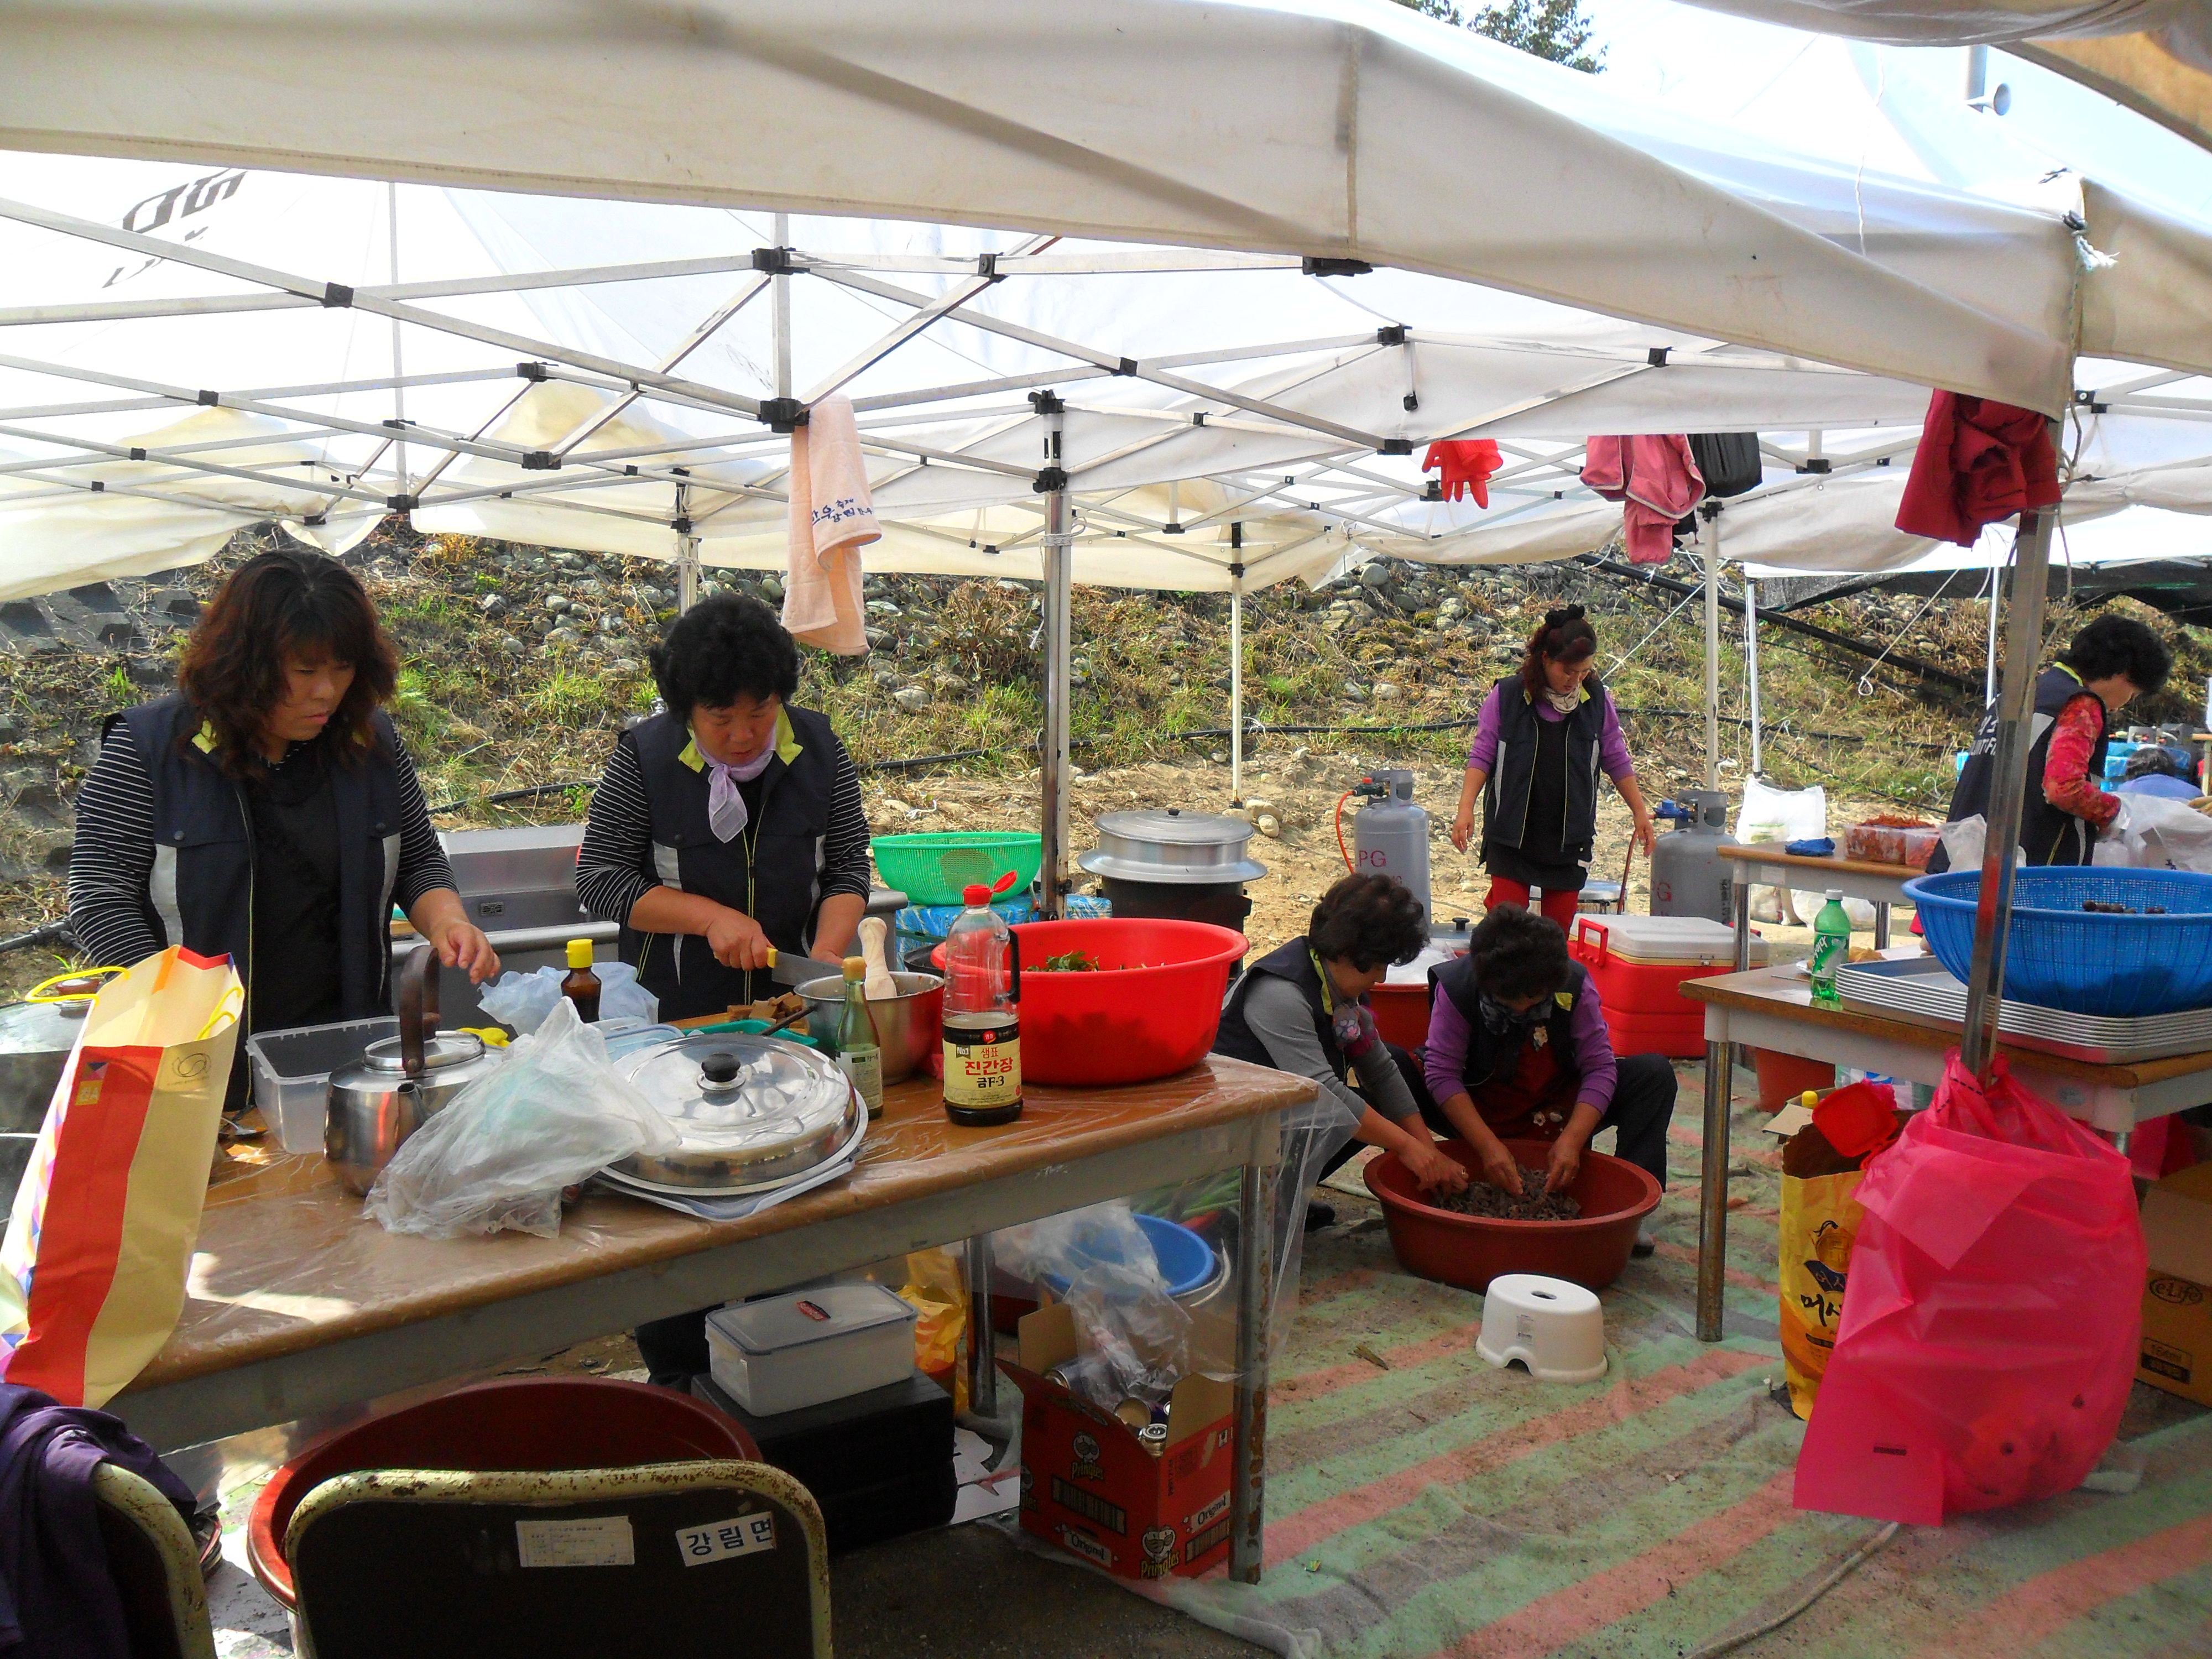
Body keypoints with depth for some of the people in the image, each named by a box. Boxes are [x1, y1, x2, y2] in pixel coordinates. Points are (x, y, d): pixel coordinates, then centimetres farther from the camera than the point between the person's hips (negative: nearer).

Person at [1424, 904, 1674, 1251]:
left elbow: (1599, 1067, -17)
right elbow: (1443, 1073, -23)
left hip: (1557, 1118, 2)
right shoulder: (1456, 988, -22)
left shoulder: (1574, 986, -17)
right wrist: (1487, 1145, -32)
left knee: (1655, 1072, -16)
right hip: (1477, 1115, -2)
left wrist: (1572, 1140, -30)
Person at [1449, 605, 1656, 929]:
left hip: (1571, 835, 2)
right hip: (1511, 834, -2)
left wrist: (1640, 812, 15)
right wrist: (1466, 809, -10)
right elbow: (1482, 756, -1)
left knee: (1559, 926, 4)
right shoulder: (1506, 696, -5)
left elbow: (1617, 760, 12)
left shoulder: (1597, 700, 2)